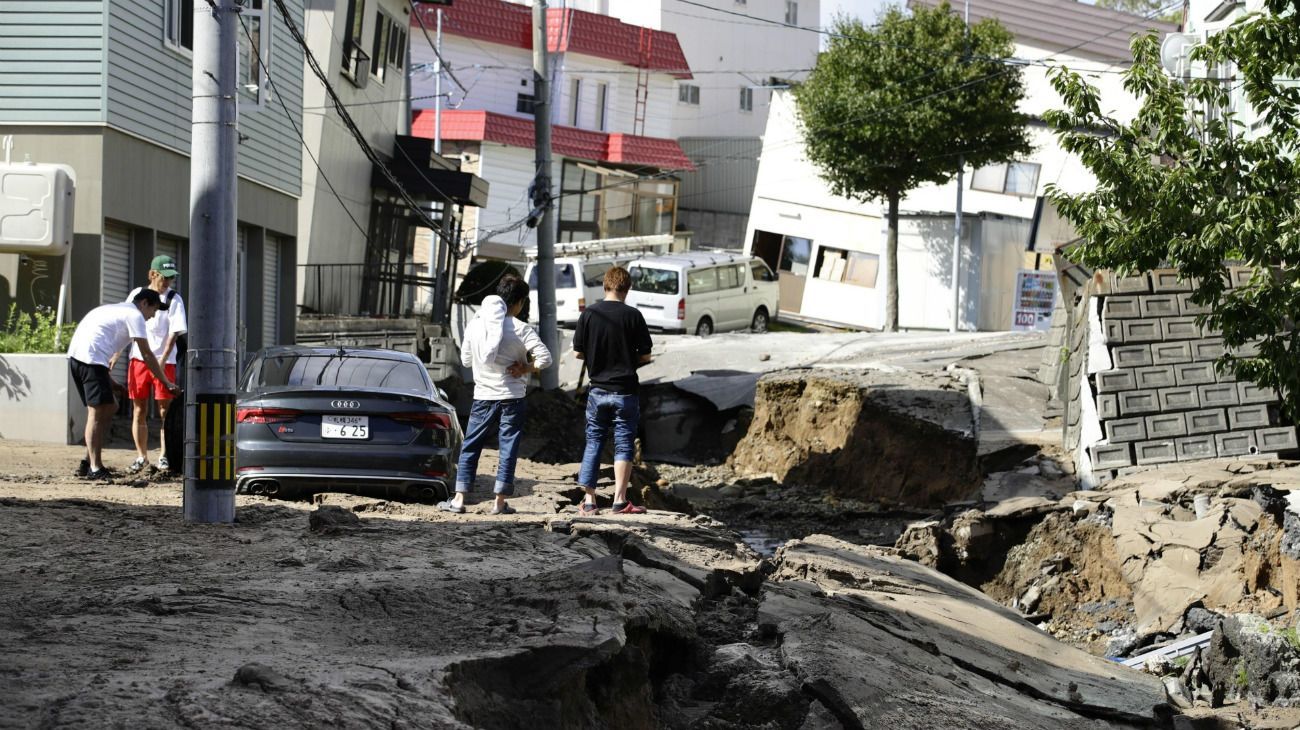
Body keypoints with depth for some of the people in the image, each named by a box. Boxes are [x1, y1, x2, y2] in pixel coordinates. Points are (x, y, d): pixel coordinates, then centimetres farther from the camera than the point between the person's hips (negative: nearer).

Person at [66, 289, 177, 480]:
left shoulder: (117, 309, 30)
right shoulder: (135, 315, 1)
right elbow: (147, 355, -3)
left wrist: (108, 379, 25)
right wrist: (167, 383, 1)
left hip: (75, 355, 9)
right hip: (91, 358, -9)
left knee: (109, 408, 15)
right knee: (97, 412, -10)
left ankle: (89, 463, 15)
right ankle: (95, 468, -15)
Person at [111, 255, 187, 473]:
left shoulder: (174, 300, -4)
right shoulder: (136, 294, 5)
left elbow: (174, 334, -11)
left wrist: (161, 361, -21)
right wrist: (116, 355, 10)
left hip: (164, 361, -3)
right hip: (138, 359, 3)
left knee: (165, 411, -1)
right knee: (139, 411, 6)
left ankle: (163, 456, 7)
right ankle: (141, 456, 15)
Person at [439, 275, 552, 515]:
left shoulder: (475, 324, 0)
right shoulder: (521, 329, -10)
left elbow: (465, 360, 9)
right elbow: (545, 358, -16)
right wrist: (526, 368, -1)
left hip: (483, 396, 2)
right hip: (512, 397, -2)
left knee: (470, 447, 10)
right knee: (508, 448, 4)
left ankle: (459, 498, 6)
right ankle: (500, 502, 4)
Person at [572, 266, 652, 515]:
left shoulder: (589, 314, -5)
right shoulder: (632, 315, -8)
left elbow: (578, 352, -1)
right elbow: (645, 356, -5)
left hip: (597, 390, 2)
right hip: (625, 391, -2)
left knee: (593, 443, 11)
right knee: (624, 445, 4)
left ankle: (589, 500, 9)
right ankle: (620, 500, -1)